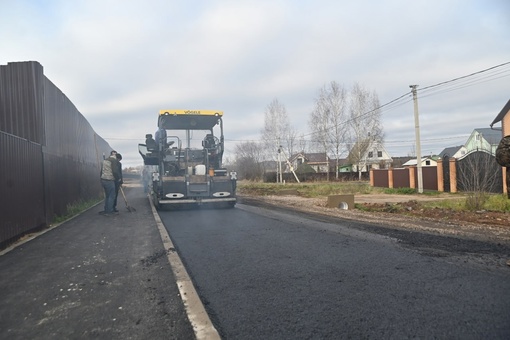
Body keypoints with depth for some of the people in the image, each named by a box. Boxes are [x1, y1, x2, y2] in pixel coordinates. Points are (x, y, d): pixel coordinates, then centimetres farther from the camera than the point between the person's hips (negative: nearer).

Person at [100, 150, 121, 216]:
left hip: (103, 180, 8)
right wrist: (118, 177, -3)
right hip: (109, 181, -8)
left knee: (107, 195, 17)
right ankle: (109, 211, -2)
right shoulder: (115, 161, -10)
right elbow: (115, 171, -19)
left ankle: (106, 210, 21)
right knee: (111, 196, -2)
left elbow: (101, 170, 19)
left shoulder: (105, 160, 16)